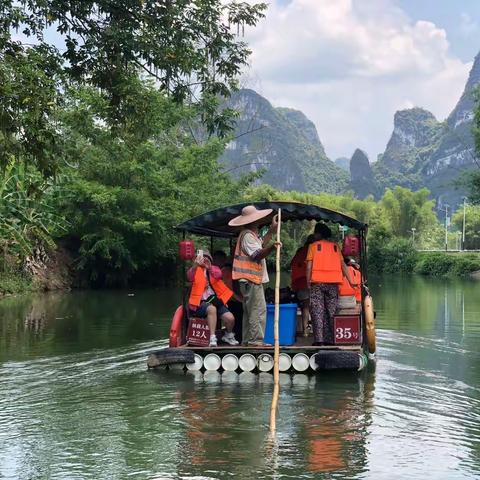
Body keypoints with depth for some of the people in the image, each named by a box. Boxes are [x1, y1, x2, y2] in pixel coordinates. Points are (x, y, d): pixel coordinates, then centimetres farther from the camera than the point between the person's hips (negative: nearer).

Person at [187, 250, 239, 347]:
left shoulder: (214, 269, 14)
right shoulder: (196, 271, 8)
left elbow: (218, 274, -12)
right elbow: (190, 275, -18)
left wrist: (209, 268, -34)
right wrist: (196, 265, -39)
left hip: (214, 300, 3)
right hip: (200, 303, -3)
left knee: (230, 318, -17)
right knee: (212, 309, -37)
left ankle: (229, 335, 16)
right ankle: (212, 338, -33)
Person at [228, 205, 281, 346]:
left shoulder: (251, 234, 18)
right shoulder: (247, 235, -15)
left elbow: (261, 245, 26)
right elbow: (258, 254, -23)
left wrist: (272, 230, 25)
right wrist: (271, 248, -40)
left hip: (249, 280, 11)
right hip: (251, 279, -11)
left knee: (249, 310, 14)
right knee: (258, 310, -12)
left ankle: (247, 339, 19)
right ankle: (256, 340, -13)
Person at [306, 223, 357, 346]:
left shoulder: (313, 246, 5)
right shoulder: (335, 246, 13)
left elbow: (309, 266, -1)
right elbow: (343, 265, 8)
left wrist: (308, 282, 3)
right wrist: (350, 281, 9)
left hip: (317, 282, -2)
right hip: (333, 282, 2)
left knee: (317, 311, -2)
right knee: (331, 311, 7)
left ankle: (318, 339, -11)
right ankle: (330, 339, 4)